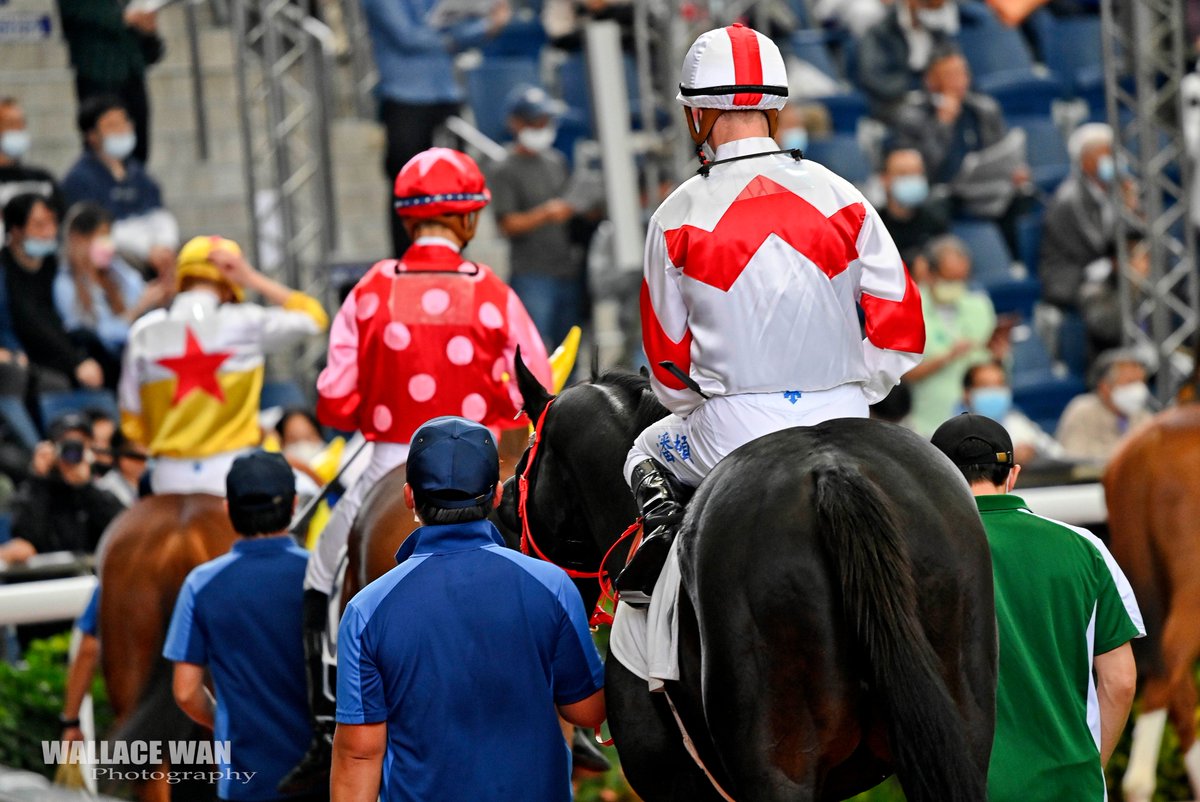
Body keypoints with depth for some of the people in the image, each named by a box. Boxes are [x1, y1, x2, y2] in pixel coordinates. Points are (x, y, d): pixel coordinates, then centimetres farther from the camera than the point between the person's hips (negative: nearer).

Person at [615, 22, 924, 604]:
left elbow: (667, 359, 4)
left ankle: (662, 521, 0)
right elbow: (900, 326, 1)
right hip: (840, 423, 1)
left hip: (731, 433, -1)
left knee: (646, 453, 29)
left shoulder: (679, 218, -3)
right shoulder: (842, 200, 1)